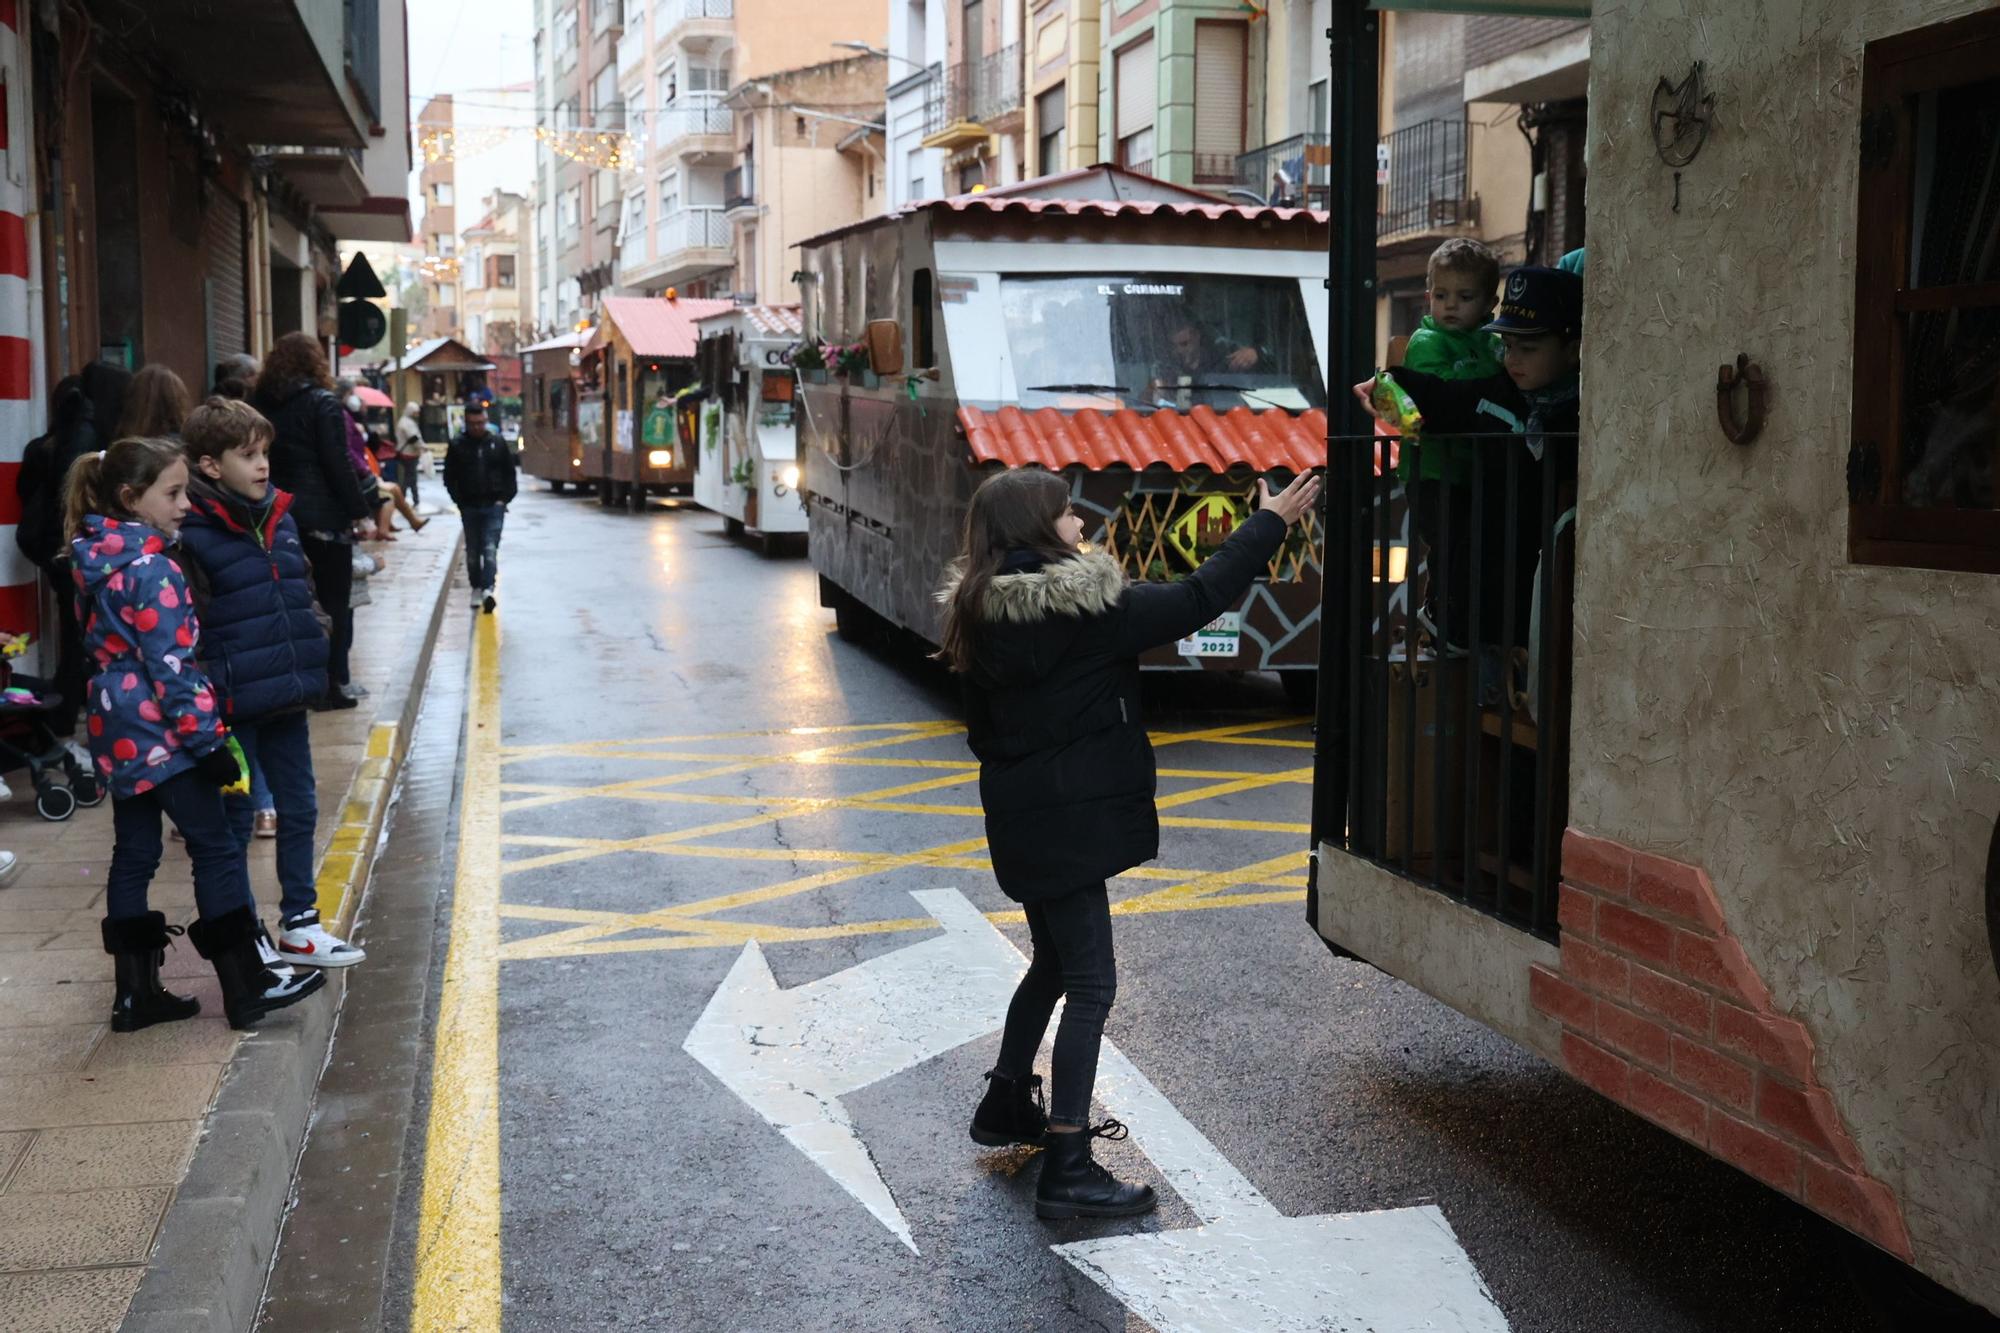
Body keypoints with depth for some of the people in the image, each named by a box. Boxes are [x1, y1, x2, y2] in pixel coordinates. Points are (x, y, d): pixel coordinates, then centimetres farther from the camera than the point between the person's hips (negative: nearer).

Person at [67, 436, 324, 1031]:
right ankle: (246, 986, 4)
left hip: (118, 731, 9)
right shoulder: (152, 568, -18)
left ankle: (136, 993, 17)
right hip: (161, 732, -9)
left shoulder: (98, 562, 10)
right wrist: (205, 740, -17)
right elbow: (170, 665, -21)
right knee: (216, 849, -1)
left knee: (133, 855, 12)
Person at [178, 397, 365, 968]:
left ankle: (299, 924, 25)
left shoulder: (279, 516, 8)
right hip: (235, 703, -6)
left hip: (288, 697, 7)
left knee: (299, 809, 13)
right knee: (236, 817, 7)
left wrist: (312, 665, 11)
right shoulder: (194, 536, -14)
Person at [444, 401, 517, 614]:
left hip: (494, 507, -1)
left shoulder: (497, 443, 4)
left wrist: (504, 499, -1)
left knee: (490, 549, -13)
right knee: (473, 551, 10)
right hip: (469, 508, 1)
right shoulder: (457, 446, 3)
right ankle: (477, 588, 22)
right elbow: (449, 477, 6)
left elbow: (510, 474, 9)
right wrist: (460, 501, -3)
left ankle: (488, 589, -21)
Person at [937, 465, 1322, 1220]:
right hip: (1069, 818, -9)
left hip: (1020, 814, 9)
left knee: (1054, 961, 25)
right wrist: (1271, 524, -3)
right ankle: (1067, 1170, -4)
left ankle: (1007, 1104, 38)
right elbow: (1195, 602, -13)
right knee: (1090, 985, -4)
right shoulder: (1080, 607, -19)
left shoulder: (980, 613, 5)